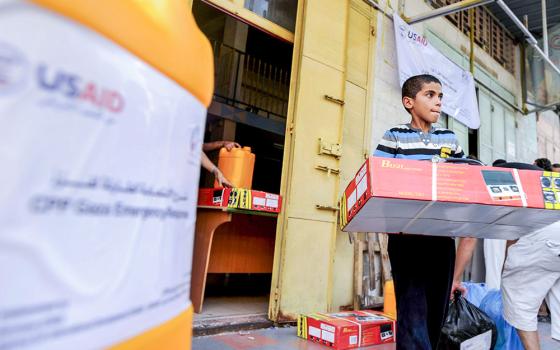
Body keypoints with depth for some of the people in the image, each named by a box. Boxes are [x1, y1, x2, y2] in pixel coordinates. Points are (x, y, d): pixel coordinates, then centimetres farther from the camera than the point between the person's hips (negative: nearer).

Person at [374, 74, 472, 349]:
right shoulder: (394, 137, 1)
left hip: (442, 237, 5)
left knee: (437, 309, 14)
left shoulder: (450, 139, 15)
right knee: (413, 311, -7)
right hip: (407, 236, -5)